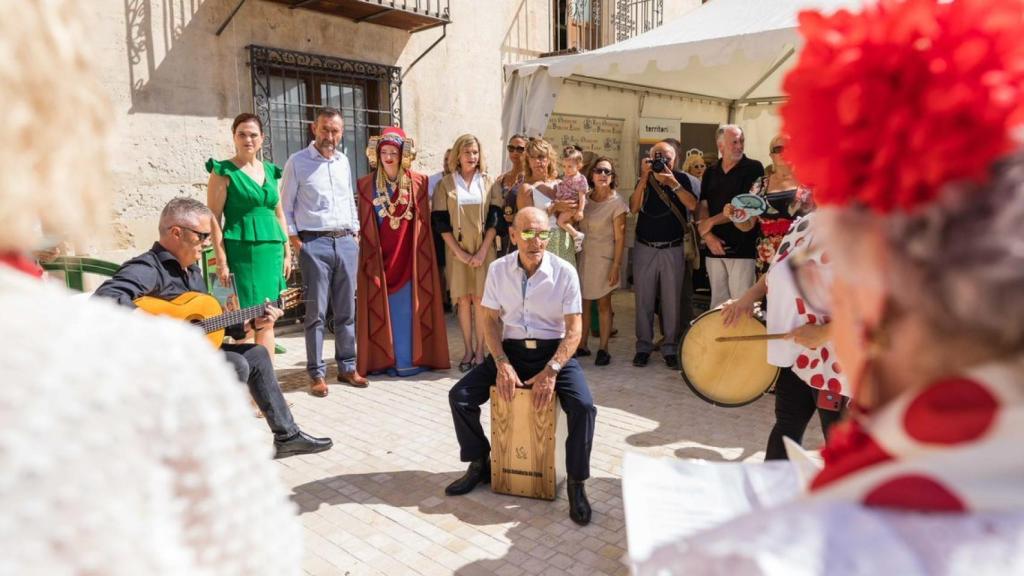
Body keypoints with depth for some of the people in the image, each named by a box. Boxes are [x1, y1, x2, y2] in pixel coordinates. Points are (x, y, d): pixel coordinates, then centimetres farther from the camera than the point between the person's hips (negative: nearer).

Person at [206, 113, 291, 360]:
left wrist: (287, 253, 13)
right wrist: (221, 261, -12)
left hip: (272, 251, 5)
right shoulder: (224, 171, -1)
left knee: (267, 321, 7)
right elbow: (214, 219, -6)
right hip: (242, 251, -5)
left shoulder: (270, 171, 15)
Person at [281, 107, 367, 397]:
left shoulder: (344, 161, 14)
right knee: (316, 311, -1)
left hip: (346, 242, 5)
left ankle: (347, 367, 18)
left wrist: (355, 232, 12)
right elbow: (286, 206, -1)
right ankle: (317, 373, 7)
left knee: (347, 309, 8)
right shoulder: (297, 162, -1)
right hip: (314, 243, -5)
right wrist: (294, 239, -7)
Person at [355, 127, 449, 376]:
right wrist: (370, 256, -1)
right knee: (383, 309, 4)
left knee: (408, 308, 3)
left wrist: (420, 252, 0)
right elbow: (365, 225, 4)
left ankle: (411, 358, 11)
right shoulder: (367, 184, 3)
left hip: (409, 257, 0)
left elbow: (424, 221, 4)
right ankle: (384, 359, 12)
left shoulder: (418, 182, 3)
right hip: (379, 257, 0)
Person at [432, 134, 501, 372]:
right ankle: (468, 350, 9)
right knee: (463, 299, 1)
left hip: (484, 250, 0)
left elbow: (494, 219, 2)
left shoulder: (488, 183, 8)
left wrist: (483, 251, -8)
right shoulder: (445, 184, 5)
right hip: (457, 251, 0)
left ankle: (480, 350, 4)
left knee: (480, 299, -2)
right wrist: (459, 252, -7)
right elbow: (441, 222, 1)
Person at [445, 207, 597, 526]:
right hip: (510, 350, 3)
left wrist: (551, 371, -24)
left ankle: (576, 483, -5)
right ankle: (480, 464, 12)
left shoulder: (565, 272, -11)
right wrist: (501, 364, -14)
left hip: (554, 351, -3)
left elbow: (574, 330, -11)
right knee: (459, 396, -11)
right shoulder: (498, 269, -3)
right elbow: (492, 320, 0)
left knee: (583, 407, -28)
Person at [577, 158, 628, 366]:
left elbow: (620, 237, -9)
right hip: (583, 255, 4)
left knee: (603, 303, 4)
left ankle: (603, 349, 12)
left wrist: (616, 265, -12)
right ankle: (582, 345, 18)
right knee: (582, 302, 8)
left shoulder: (617, 202, -7)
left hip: (603, 258, -4)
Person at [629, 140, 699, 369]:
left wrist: (672, 183, -19)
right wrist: (645, 178, -13)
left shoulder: (681, 179, 4)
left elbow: (692, 205, -12)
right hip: (645, 249, 1)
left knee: (672, 301, 1)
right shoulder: (645, 180, 7)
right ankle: (643, 346, 13)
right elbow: (634, 208, -8)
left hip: (673, 250, -1)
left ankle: (670, 348, 11)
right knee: (644, 300, 3)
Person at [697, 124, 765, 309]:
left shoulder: (753, 168, -2)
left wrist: (711, 221, -6)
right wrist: (707, 234, -7)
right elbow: (703, 207, 9)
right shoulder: (710, 173, 13)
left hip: (742, 248, -5)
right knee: (718, 301, 12)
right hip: (715, 247, 5)